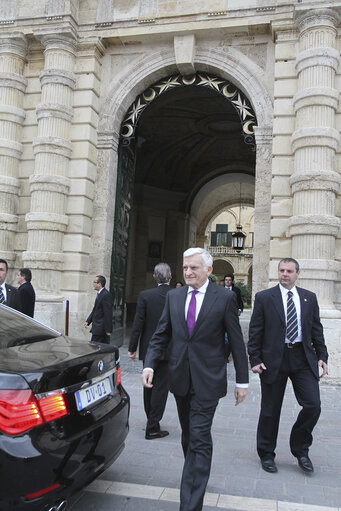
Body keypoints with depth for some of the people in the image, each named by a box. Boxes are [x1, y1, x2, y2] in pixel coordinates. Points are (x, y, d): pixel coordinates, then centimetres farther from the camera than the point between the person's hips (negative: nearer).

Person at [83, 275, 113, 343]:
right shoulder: (99, 294, 14)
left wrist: (108, 330, -20)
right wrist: (88, 321, 11)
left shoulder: (106, 295, -17)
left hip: (101, 329, -9)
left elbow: (108, 314, -20)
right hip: (97, 328, 9)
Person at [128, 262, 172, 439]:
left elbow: (138, 324, -9)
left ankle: (151, 420, 33)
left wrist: (132, 348, -1)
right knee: (160, 387, 4)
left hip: (148, 348, 1)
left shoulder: (145, 295, -9)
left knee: (148, 386, 18)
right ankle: (152, 427, 6)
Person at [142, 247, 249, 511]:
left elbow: (237, 341, -3)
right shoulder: (174, 296, 5)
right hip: (180, 378, 5)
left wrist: (242, 381, -2)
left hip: (207, 380, -4)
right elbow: (161, 334, 7)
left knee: (199, 439, -5)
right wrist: (149, 364, -7)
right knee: (188, 436, 19)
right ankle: (197, 477, 41)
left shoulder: (225, 298, -7)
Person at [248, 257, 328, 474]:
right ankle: (266, 454, 27)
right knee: (270, 409, 7)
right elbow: (255, 332, -2)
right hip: (274, 359, -2)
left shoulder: (309, 298, 8)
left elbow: (316, 329, 11)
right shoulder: (264, 298, -1)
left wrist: (322, 356, 4)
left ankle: (300, 449, 21)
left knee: (313, 405, -4)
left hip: (303, 359, 3)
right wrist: (255, 359, -7)